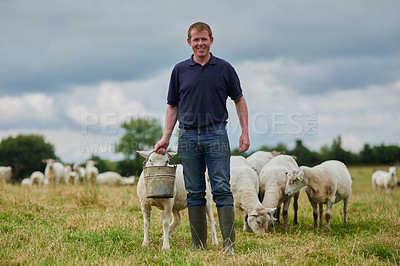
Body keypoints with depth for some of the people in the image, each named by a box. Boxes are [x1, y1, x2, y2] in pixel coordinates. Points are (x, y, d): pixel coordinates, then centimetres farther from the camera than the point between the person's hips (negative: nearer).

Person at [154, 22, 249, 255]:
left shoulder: (224, 69, 5)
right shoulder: (180, 70, 9)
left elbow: (239, 100, 11)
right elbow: (173, 106, 14)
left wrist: (245, 132, 1)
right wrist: (165, 138, 7)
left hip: (216, 134, -2)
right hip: (188, 137, 2)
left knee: (222, 190, -8)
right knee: (195, 193, 4)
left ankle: (229, 244, -9)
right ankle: (199, 245, 9)